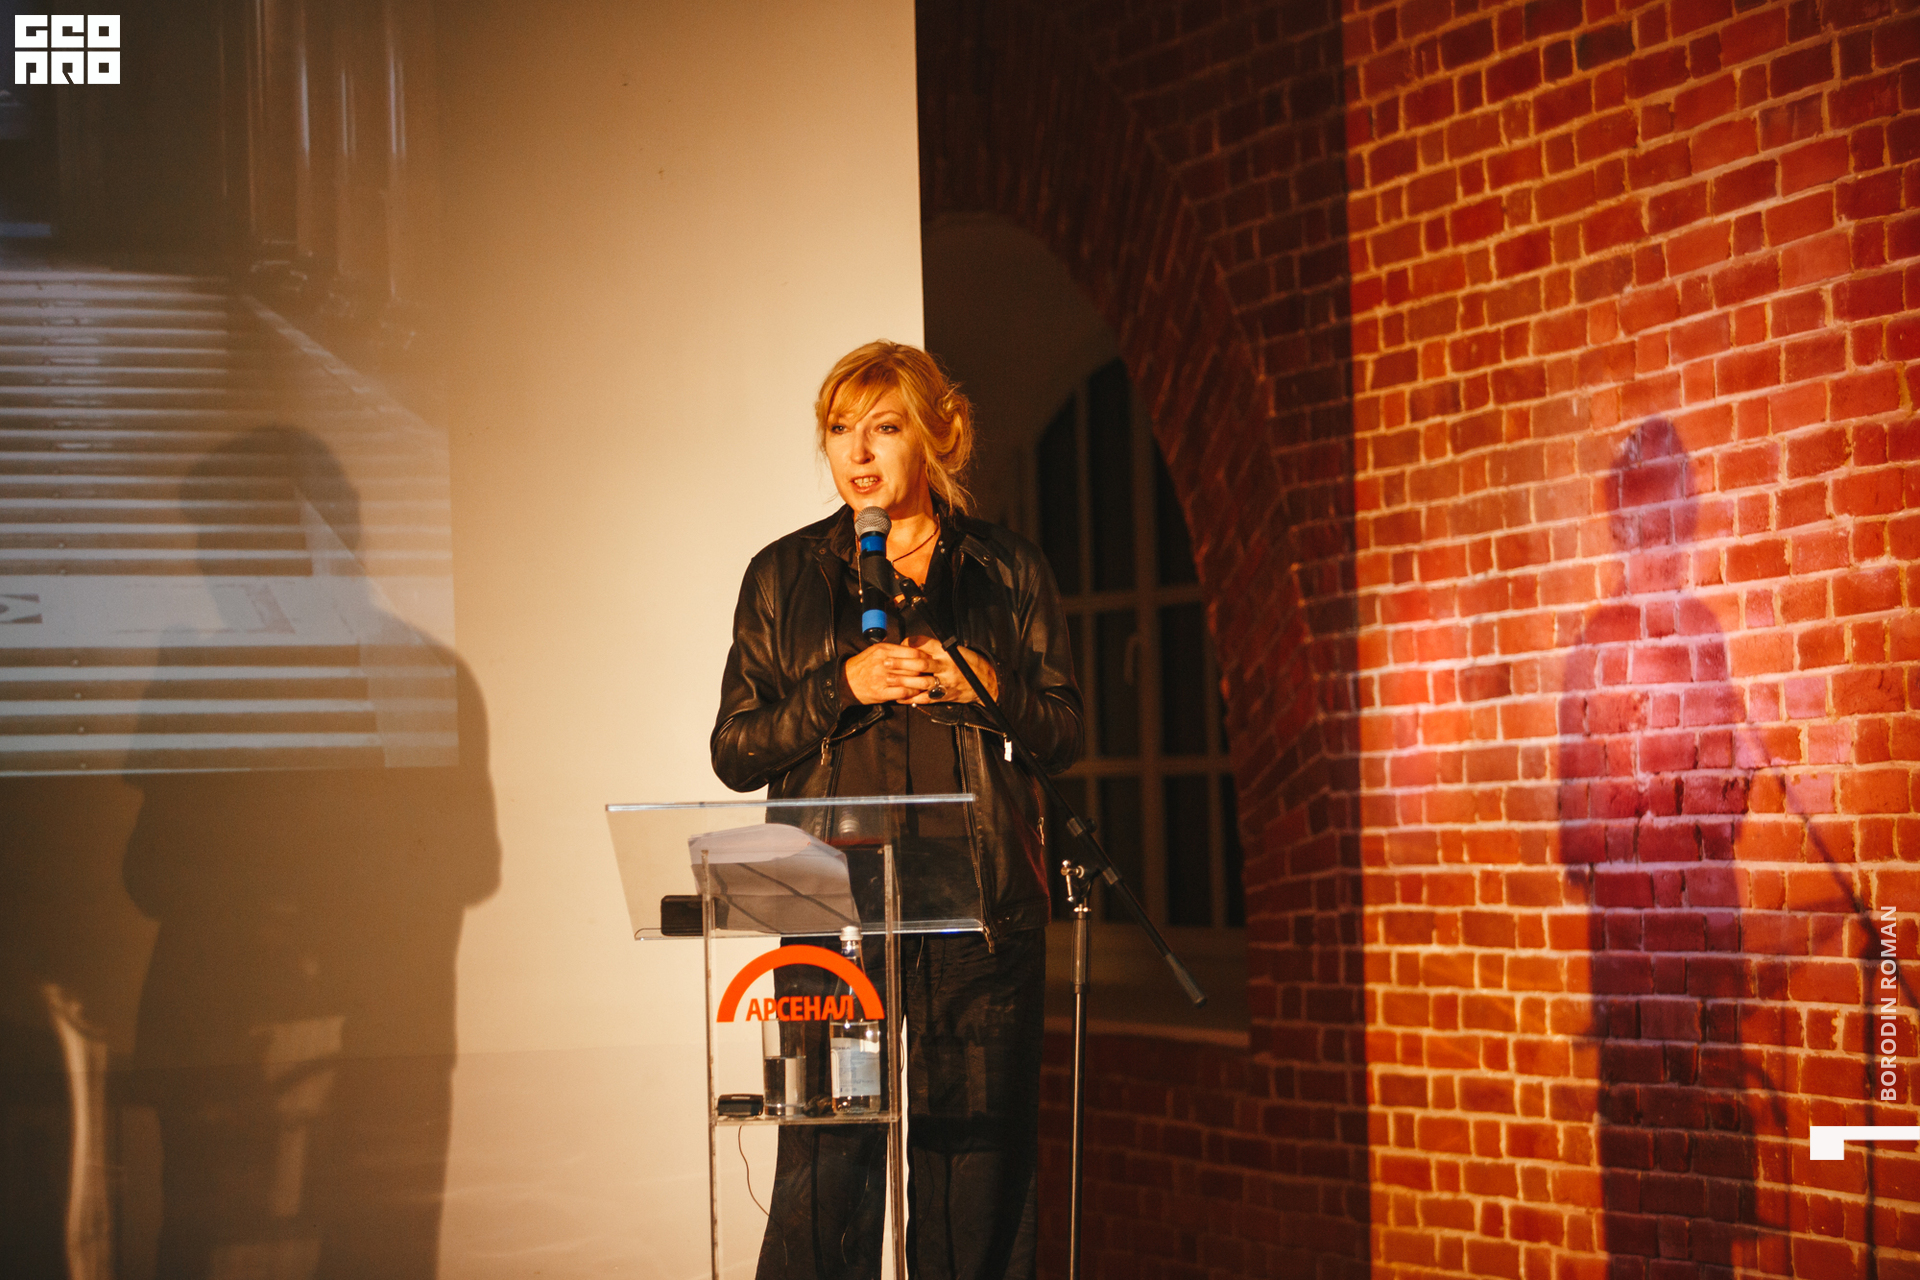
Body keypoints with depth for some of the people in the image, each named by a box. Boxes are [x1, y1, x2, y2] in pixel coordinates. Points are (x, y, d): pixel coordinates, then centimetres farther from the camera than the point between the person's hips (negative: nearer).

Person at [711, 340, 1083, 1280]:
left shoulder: (1007, 571, 11)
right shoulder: (784, 575, 11)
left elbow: (1063, 736, 11)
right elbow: (733, 751, 6)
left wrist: (984, 684, -8)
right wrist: (843, 687, -8)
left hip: (981, 905, 1)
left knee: (977, 1153, -1)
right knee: (824, 1164, -7)